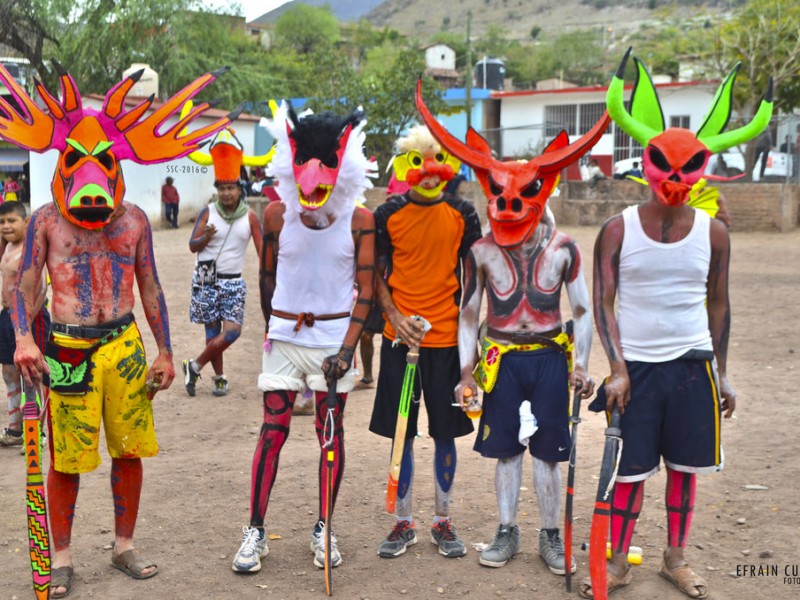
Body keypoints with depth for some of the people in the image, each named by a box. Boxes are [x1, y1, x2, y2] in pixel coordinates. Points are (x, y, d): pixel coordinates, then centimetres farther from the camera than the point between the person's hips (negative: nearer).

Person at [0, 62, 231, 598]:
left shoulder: (134, 219, 5)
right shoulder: (46, 221, 0)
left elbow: (150, 288, 8)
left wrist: (165, 352, 6)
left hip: (125, 346, 2)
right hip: (67, 349, -2)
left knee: (129, 450, 8)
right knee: (67, 458, 3)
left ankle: (125, 545, 26)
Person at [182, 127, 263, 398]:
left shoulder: (250, 216, -1)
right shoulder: (208, 212, -2)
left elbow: (262, 248, -4)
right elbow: (192, 246, -2)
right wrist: (205, 237, -24)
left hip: (233, 282, 1)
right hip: (206, 280, 0)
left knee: (232, 331, -11)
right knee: (213, 332, 3)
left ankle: (195, 366, 7)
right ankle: (219, 378, 19)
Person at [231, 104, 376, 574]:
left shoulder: (360, 220, -7)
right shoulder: (276, 214, -4)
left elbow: (366, 290, -7)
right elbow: (267, 276, 9)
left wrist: (347, 349, -14)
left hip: (335, 337, 0)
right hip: (284, 335, 1)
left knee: (331, 432, 6)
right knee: (273, 430, 0)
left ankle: (324, 529, 20)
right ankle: (256, 531, 9)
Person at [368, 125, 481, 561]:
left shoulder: (462, 214, 2)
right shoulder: (389, 214, 2)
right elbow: (377, 274, 5)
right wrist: (394, 317, -9)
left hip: (447, 337, 0)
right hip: (400, 337, 0)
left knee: (445, 432, 7)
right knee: (401, 433, 6)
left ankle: (443, 522, 22)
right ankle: (403, 522, 19)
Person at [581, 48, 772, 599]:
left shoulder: (713, 233, 2)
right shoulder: (618, 230, -4)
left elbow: (718, 305, 9)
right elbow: (603, 304, -6)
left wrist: (721, 373, 8)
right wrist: (617, 368, -14)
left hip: (692, 364, 2)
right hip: (636, 364, -2)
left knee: (685, 466, 10)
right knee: (630, 468, 3)